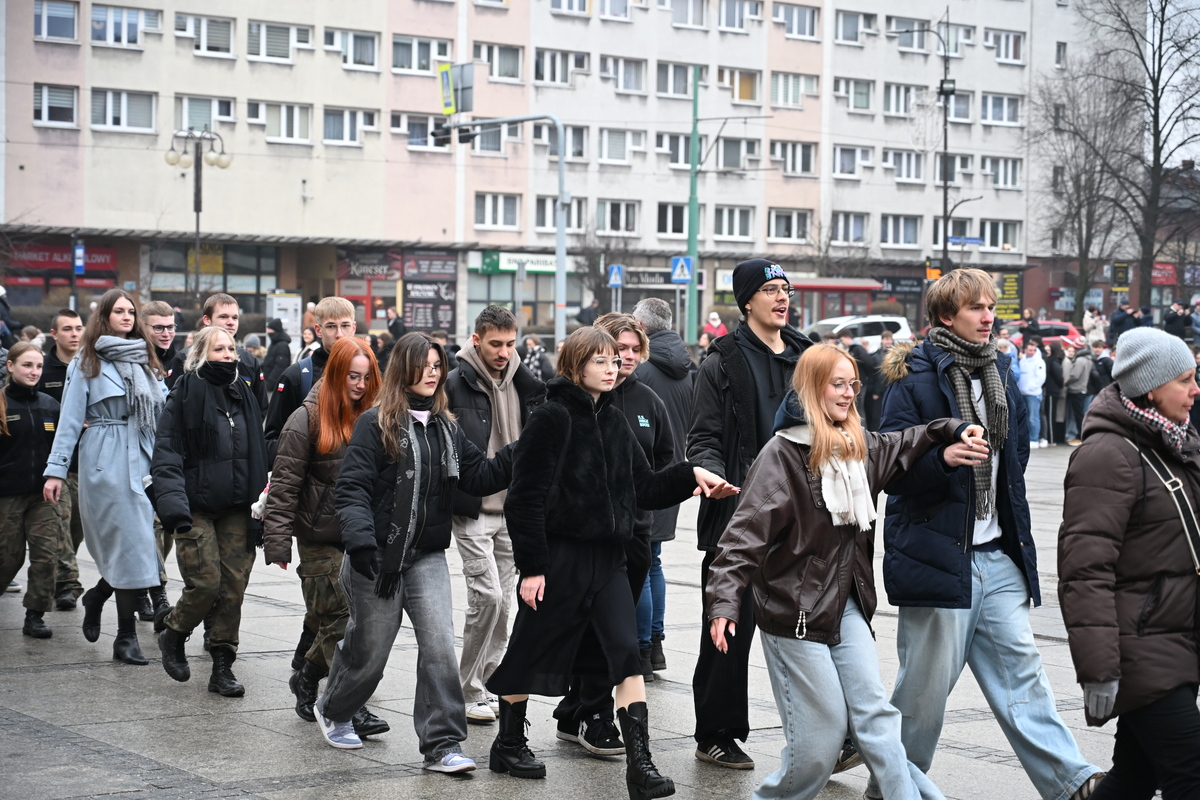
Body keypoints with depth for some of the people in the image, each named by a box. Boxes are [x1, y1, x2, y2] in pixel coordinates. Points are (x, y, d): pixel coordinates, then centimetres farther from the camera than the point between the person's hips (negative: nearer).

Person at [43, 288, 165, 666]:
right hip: (105, 463, -5)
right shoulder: (88, 362, 3)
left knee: (133, 548, 1)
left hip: (142, 461, 5)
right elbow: (70, 418, -1)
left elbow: (163, 407, 16)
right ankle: (126, 637, -2)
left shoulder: (145, 360, 17)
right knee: (130, 547, -9)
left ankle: (95, 598, 29)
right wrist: (56, 470, -7)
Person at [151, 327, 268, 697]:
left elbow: (258, 455, 18)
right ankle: (172, 632, 19)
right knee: (206, 582, -11)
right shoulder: (186, 394, -4)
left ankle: (222, 666, 10)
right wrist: (173, 503, -20)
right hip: (197, 508, -5)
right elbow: (166, 454, -8)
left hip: (237, 510, 5)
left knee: (234, 587, 1)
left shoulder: (245, 395, 13)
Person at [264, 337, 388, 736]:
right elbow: (284, 484, -9)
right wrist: (278, 540, -14)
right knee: (338, 618, -7)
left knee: (334, 619, 7)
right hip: (320, 539, -5)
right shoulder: (308, 419, -7)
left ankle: (307, 677, 31)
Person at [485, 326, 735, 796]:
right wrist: (531, 566, -16)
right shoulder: (552, 418, -11)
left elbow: (645, 488, 12)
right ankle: (508, 744, 29)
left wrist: (690, 476, -4)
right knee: (533, 651, 8)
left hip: (608, 556, 6)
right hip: (559, 556, -6)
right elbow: (527, 497, -14)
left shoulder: (613, 422, 11)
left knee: (627, 652, -6)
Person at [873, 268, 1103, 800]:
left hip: (996, 554, 6)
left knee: (1020, 670, 3)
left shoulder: (999, 374, 13)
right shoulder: (915, 378, -8)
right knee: (927, 683, 1)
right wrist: (945, 456, -29)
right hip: (935, 553, -6)